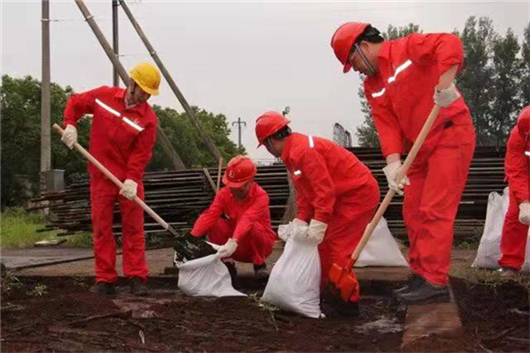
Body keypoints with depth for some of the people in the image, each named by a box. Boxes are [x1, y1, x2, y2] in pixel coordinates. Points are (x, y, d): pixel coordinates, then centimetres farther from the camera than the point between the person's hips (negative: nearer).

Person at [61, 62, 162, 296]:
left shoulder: (148, 118, -9)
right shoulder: (103, 96, -1)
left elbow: (141, 153, -14)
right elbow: (75, 103, 15)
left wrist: (132, 180, -26)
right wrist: (70, 125, -2)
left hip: (129, 180, -2)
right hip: (101, 177, 2)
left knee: (133, 228, 0)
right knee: (101, 228, 4)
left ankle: (136, 278, 6)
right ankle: (105, 280, 11)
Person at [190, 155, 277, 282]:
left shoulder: (261, 196, -24)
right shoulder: (224, 193, -10)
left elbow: (247, 219, -42)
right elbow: (210, 215, -24)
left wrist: (234, 242, -59)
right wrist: (192, 238, -41)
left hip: (259, 243, -3)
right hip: (238, 249, 3)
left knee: (252, 227, -35)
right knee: (215, 223, -21)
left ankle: (259, 264, -10)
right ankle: (226, 264, -8)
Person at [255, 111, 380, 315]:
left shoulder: (303, 150, -22)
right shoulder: (292, 153, 11)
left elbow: (325, 189, -26)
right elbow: (304, 192, 11)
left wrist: (318, 224, -24)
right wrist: (300, 220, 1)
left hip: (360, 193, -10)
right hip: (344, 196, 11)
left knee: (336, 247, -10)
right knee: (325, 244, 12)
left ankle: (347, 303, -3)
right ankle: (320, 294, 19)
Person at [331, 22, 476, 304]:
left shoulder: (408, 48, -9)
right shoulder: (372, 86, 11)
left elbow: (450, 43, -24)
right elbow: (386, 124, 0)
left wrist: (445, 83, -37)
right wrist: (393, 163, -14)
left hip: (451, 135, -8)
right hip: (422, 148, 8)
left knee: (435, 210, -11)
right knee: (413, 212, 10)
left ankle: (435, 282, -7)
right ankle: (421, 275, 21)